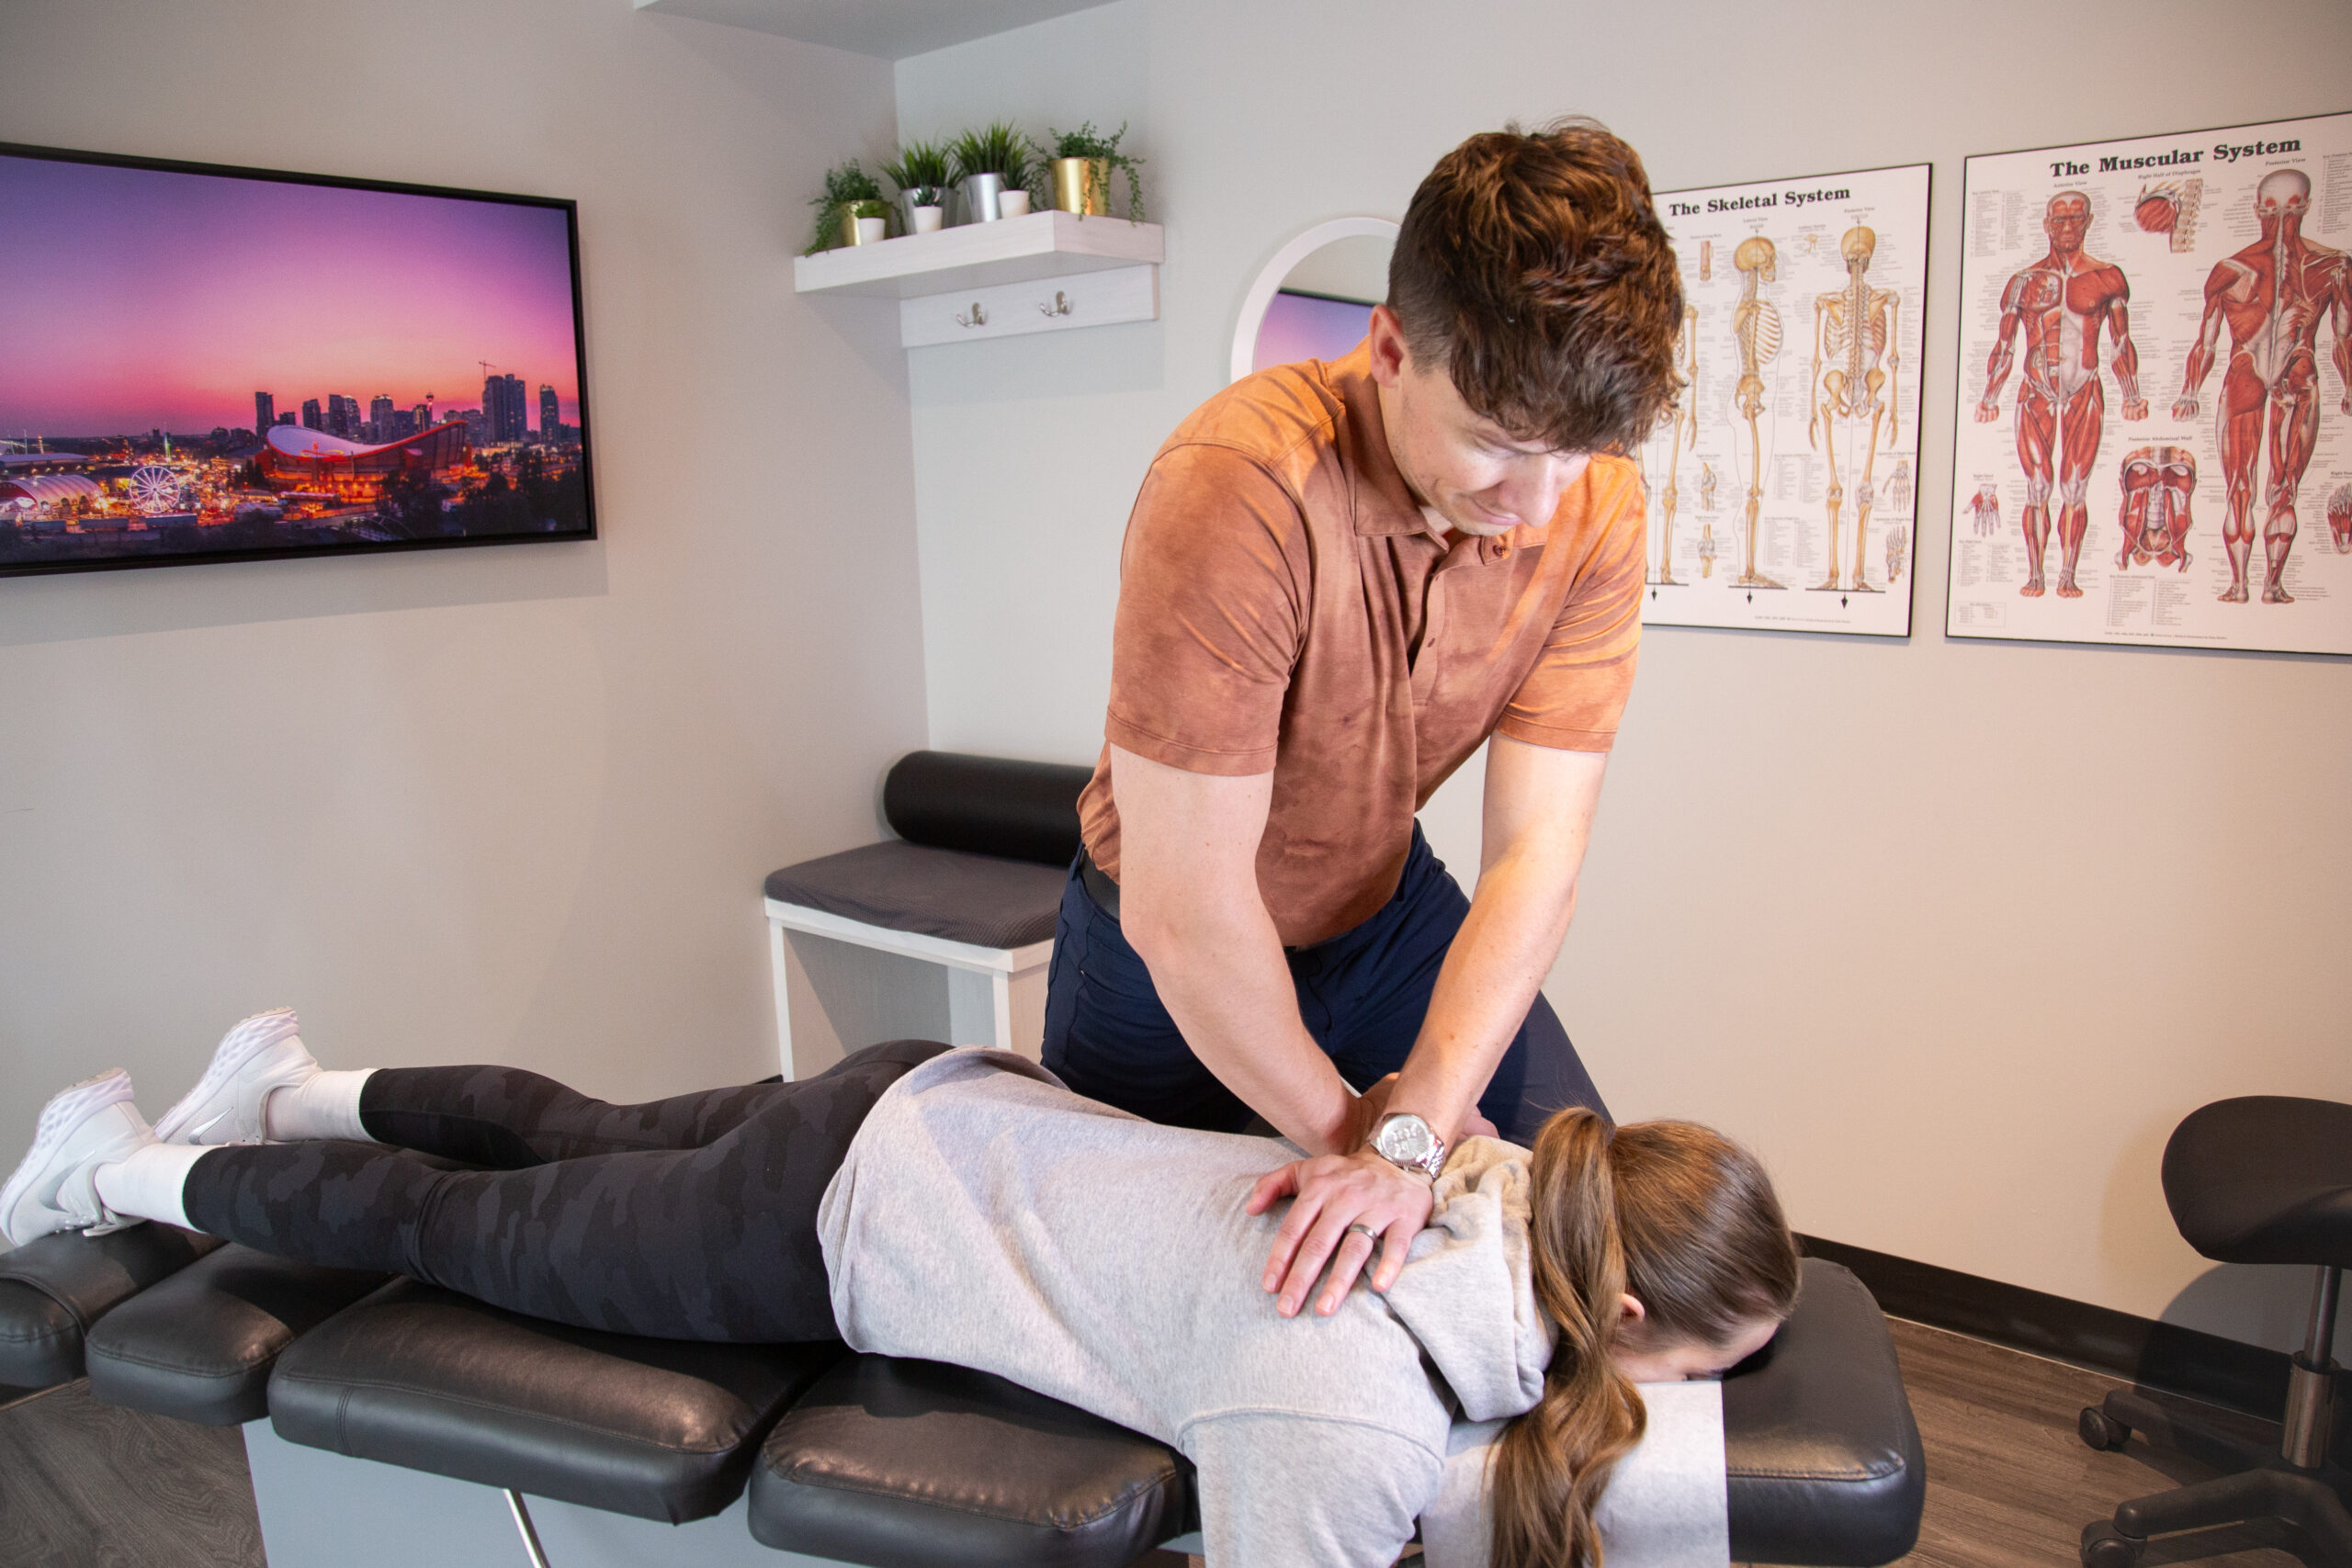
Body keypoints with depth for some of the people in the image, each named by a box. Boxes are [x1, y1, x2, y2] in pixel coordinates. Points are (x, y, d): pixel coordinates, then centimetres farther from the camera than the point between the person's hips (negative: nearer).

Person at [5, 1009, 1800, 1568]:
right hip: (826, 1236, -6)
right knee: (459, 1227, 19)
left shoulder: (1501, 1169, -11)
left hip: (939, 1109, 6)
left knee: (587, 1136, 30)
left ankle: (299, 1087, 54)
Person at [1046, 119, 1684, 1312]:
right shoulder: (1237, 488, -37)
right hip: (1169, 943, -3)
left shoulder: (1596, 506, -20)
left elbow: (1536, 852, -22)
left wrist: (1410, 1134, -33)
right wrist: (1349, 1131, -21)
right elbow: (1186, 908, -34)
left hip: (1387, 906, 4)